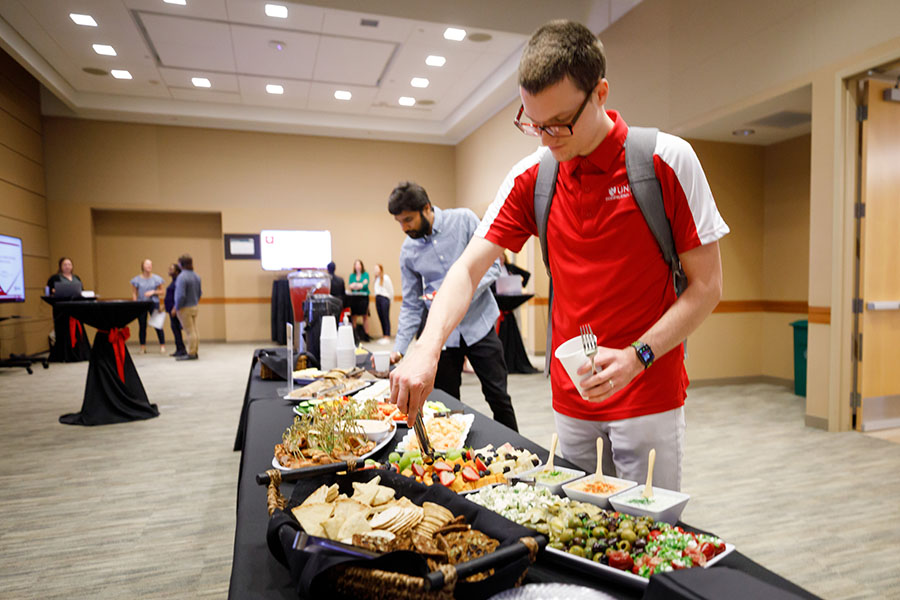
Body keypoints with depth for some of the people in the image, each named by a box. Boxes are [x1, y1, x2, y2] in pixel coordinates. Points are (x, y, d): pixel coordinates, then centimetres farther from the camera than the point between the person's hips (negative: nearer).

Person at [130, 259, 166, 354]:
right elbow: (134, 293, 6)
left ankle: (162, 346, 1)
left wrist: (153, 292, -11)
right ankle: (143, 348, 13)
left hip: (154, 303, -1)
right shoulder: (137, 280, 3)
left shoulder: (156, 279, 3)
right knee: (142, 326, 5)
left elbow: (161, 291, 7)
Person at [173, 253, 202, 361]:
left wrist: (176, 308, -11)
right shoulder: (196, 276, 7)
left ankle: (191, 354, -1)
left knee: (190, 331, -5)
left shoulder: (182, 277, -18)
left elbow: (181, 295, -21)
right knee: (194, 330, 11)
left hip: (185, 308, -8)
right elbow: (199, 293, 13)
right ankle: (194, 352, 17)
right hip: (194, 307, 8)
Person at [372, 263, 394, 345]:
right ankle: (383, 336, 13)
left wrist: (390, 299, -1)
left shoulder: (386, 278, -9)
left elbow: (391, 290, -6)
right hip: (377, 299, 8)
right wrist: (377, 297, 12)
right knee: (381, 318, 8)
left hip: (384, 298, -8)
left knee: (386, 318, -6)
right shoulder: (376, 278, 15)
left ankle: (387, 337, -5)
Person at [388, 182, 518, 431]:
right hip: (442, 334, 3)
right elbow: (411, 304, 6)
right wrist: (399, 348, -3)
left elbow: (492, 266, -7)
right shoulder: (408, 251, 2)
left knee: (498, 397, 4)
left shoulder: (463, 220, -7)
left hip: (479, 324, -2)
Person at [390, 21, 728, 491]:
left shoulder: (667, 160, -9)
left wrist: (636, 357, -20)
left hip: (649, 399, -2)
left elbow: (707, 286, -7)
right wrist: (427, 350, -20)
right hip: (570, 402, 3)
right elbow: (468, 269, -5)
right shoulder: (531, 177, -1)